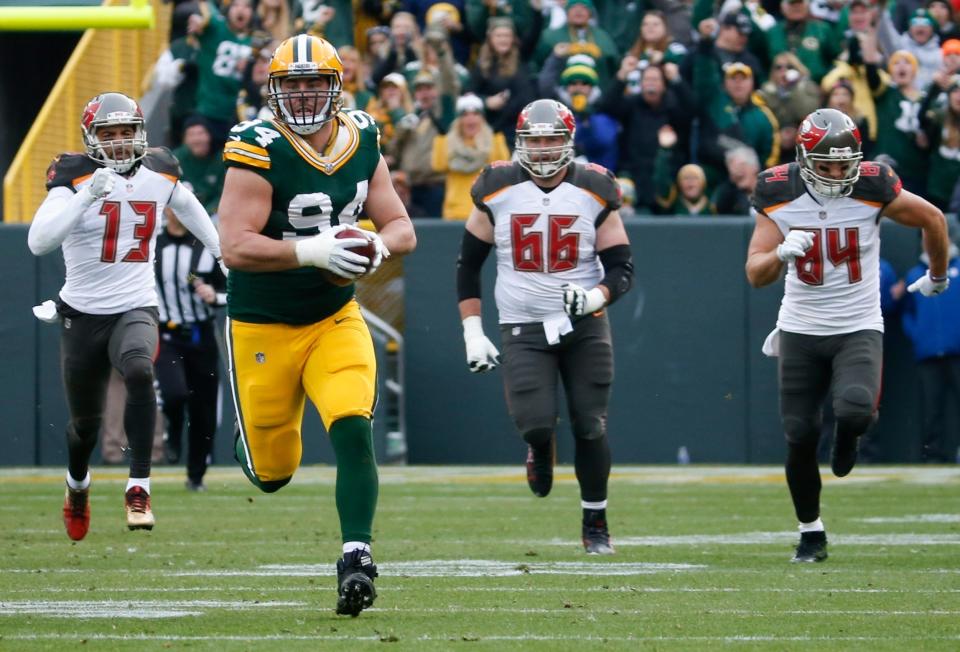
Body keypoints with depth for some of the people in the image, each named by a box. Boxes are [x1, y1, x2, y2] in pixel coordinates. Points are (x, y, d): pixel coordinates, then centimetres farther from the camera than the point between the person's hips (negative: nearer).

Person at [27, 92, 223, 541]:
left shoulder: (158, 172, 0)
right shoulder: (74, 178, -12)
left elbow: (186, 206, 25)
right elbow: (38, 242, -27)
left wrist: (224, 253, 34)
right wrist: (87, 196, -36)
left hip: (136, 310, 1)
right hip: (82, 315, -1)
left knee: (139, 372, -33)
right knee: (85, 422, 12)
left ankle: (139, 489, -28)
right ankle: (77, 485, 47)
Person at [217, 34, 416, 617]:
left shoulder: (362, 143, -1)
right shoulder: (259, 151, -18)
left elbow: (402, 229, 4)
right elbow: (235, 247, -25)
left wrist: (377, 247, -20)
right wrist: (312, 251, -36)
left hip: (336, 319, 3)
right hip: (263, 326, -3)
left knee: (354, 432, -21)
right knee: (272, 473, 8)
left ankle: (357, 559, -18)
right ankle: (259, 441, 45)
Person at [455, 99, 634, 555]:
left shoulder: (595, 192, -3)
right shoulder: (497, 191, -2)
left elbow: (622, 269, -1)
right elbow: (468, 265, 8)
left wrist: (595, 298, -23)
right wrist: (472, 332, 1)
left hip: (585, 327, 0)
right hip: (523, 329, 0)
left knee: (590, 428, 0)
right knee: (534, 422, -17)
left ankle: (595, 523, 17)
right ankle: (541, 450, 21)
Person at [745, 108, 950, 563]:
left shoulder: (872, 189, -11)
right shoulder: (780, 195, -7)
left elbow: (932, 219, 6)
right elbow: (755, 274, -7)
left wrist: (937, 276, 20)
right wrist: (782, 254, -29)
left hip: (859, 329, -2)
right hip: (800, 332, 2)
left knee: (855, 409, -27)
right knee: (799, 436, -2)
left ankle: (846, 439, 12)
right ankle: (811, 532, 18)